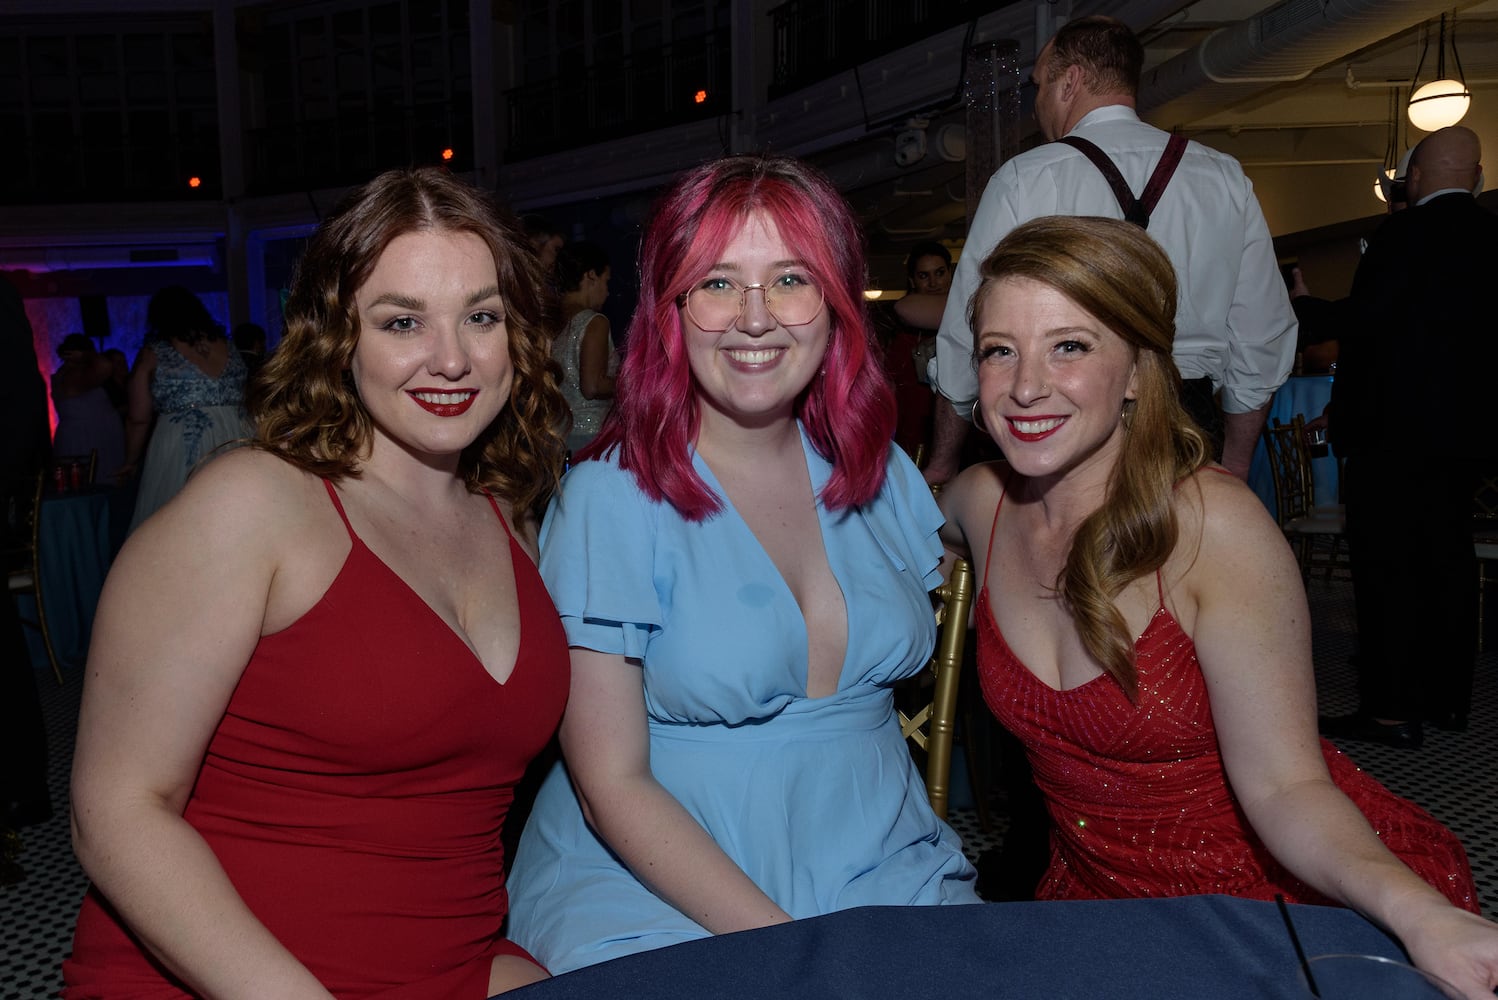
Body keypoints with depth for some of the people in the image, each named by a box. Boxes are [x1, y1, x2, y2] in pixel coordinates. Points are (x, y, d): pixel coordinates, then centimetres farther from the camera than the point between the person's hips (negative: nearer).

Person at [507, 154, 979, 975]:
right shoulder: (609, 500, -10)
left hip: (886, 883, 4)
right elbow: (611, 785, -10)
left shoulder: (883, 476, 4)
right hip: (656, 899, -3)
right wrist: (780, 944, -17)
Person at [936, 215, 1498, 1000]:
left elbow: (1282, 785, -21)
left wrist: (1419, 914, -37)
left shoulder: (1214, 526, -21)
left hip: (1298, 895, -2)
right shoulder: (978, 502, -8)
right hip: (1099, 891, 3)